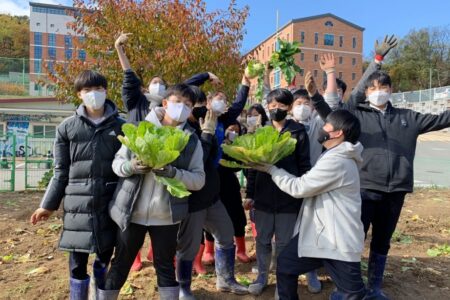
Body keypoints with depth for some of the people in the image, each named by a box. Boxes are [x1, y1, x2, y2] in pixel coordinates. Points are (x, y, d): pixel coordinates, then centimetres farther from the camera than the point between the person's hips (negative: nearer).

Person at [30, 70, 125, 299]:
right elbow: (61, 172, 7)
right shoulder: (67, 127, 3)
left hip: (111, 203, 1)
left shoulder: (120, 126, 2)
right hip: (78, 204, 0)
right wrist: (48, 205, 6)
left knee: (106, 254, 14)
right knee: (78, 260, 7)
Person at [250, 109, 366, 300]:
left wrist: (270, 168, -8)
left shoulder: (336, 161, -22)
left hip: (339, 240, -10)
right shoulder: (336, 156, 12)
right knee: (285, 265, 15)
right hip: (320, 232, 10)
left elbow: (299, 187, -19)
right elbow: (309, 184, 13)